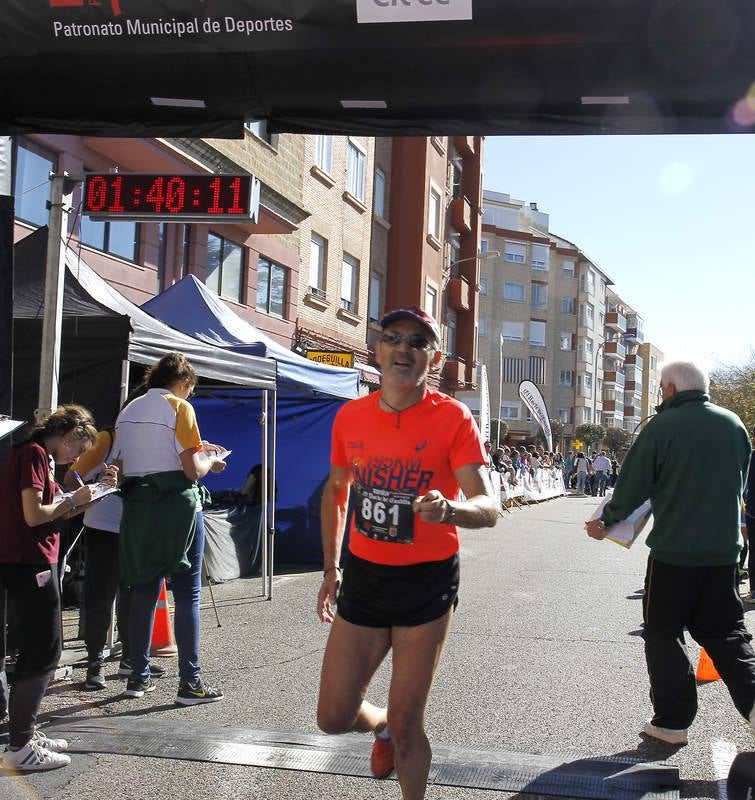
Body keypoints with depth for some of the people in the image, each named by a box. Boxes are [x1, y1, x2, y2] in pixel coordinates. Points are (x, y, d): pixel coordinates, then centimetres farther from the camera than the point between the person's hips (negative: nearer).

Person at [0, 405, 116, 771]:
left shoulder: (40, 457, 17)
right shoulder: (33, 453, -13)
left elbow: (58, 511, 19)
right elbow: (34, 515, -21)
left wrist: (96, 488, 10)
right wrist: (74, 499, -8)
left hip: (32, 562, 10)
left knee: (43, 650, 15)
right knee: (42, 652, -6)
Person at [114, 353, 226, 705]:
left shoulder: (128, 411, 13)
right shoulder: (179, 408, -6)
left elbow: (124, 463, 13)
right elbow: (192, 470, -13)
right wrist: (211, 462, 9)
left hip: (136, 507, 6)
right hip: (176, 506, -6)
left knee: (143, 592, 13)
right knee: (187, 594, 0)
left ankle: (138, 676, 18)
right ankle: (189, 682, 1)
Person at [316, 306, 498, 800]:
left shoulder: (453, 418, -13)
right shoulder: (351, 416, 0)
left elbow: (489, 508, -21)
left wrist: (450, 509, -43)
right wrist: (331, 568, 15)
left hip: (427, 581, -4)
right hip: (363, 575, 4)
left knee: (406, 723, 5)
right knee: (333, 717, 9)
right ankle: (382, 724, 43)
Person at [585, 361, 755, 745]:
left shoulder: (662, 426, -12)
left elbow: (633, 486, -8)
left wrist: (605, 521, 8)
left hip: (673, 550, -4)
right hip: (723, 549, 5)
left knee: (663, 632, 10)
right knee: (724, 631, 16)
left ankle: (672, 720, 14)